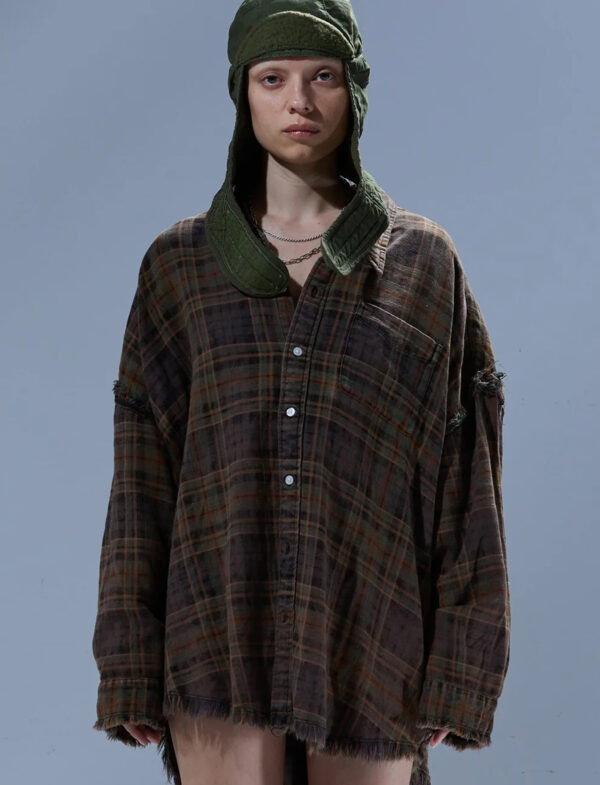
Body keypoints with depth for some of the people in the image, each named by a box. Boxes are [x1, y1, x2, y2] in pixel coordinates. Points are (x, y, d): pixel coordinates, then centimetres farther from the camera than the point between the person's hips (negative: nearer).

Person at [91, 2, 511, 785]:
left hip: (367, 639, 0)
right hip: (224, 631, 0)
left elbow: (462, 470, 2)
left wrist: (459, 663, -3)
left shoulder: (424, 263, 4)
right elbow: (143, 477, 4)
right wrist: (129, 665, -1)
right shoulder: (179, 264, 6)